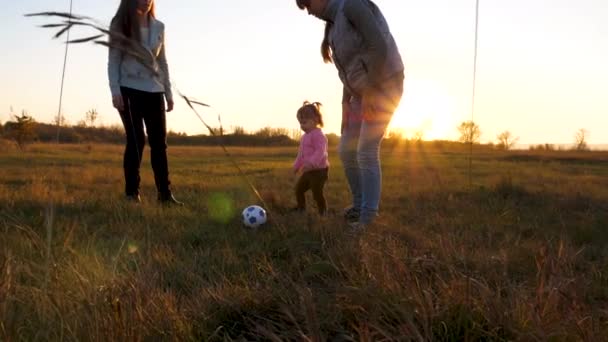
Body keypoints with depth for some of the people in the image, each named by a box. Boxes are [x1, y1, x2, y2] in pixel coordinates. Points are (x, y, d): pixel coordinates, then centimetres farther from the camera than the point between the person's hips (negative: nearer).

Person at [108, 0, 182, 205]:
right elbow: (113, 60, -2)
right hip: (130, 90, -3)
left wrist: (168, 93, 11)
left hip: (154, 91, 3)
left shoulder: (159, 27, 11)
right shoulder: (120, 25, 1)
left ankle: (165, 193, 3)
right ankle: (132, 192, 5)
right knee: (136, 141, -5)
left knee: (159, 143, 0)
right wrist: (115, 91, -12)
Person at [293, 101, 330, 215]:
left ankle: (323, 213, 10)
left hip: (319, 170, -10)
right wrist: (297, 165, 25)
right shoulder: (305, 136, 15)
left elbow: (320, 151, -29)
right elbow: (301, 153, 24)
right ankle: (301, 209, 29)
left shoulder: (318, 135, -17)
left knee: (317, 193, -5)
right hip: (308, 171, 10)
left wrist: (311, 163, -39)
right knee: (298, 188, 14)